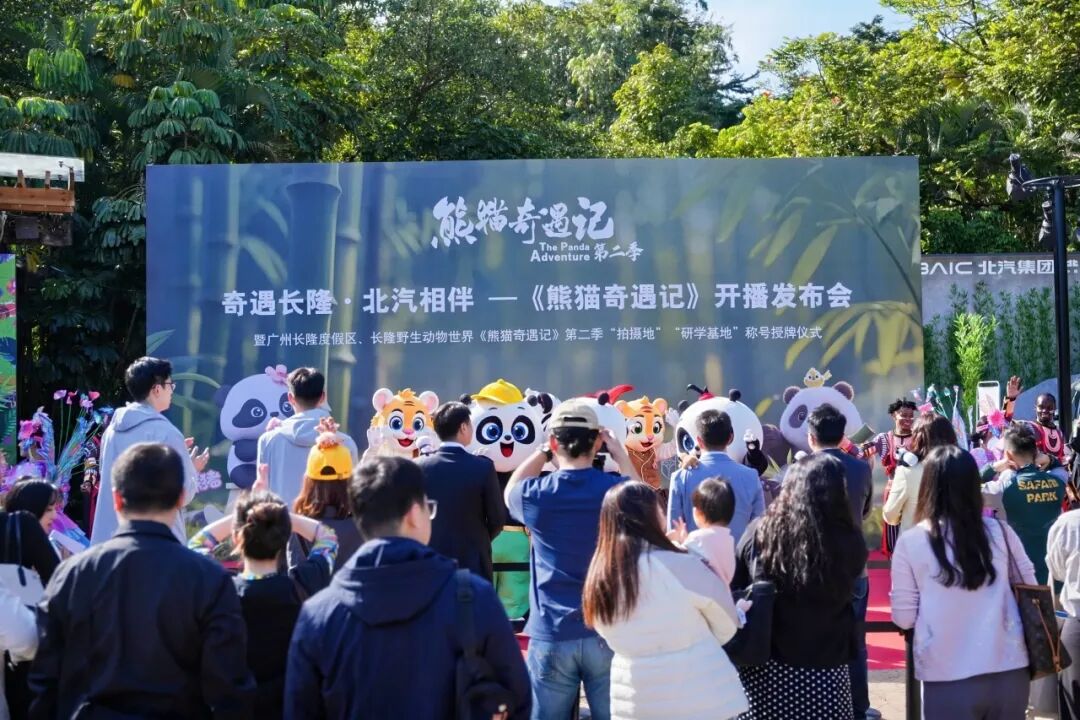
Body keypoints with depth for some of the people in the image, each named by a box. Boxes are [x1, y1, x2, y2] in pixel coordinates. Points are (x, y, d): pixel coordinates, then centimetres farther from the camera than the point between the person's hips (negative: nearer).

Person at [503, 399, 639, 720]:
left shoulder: (536, 495, -7)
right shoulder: (617, 490, -7)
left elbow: (510, 492, 18)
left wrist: (542, 452, 14)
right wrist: (621, 455, 14)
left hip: (551, 635, 0)